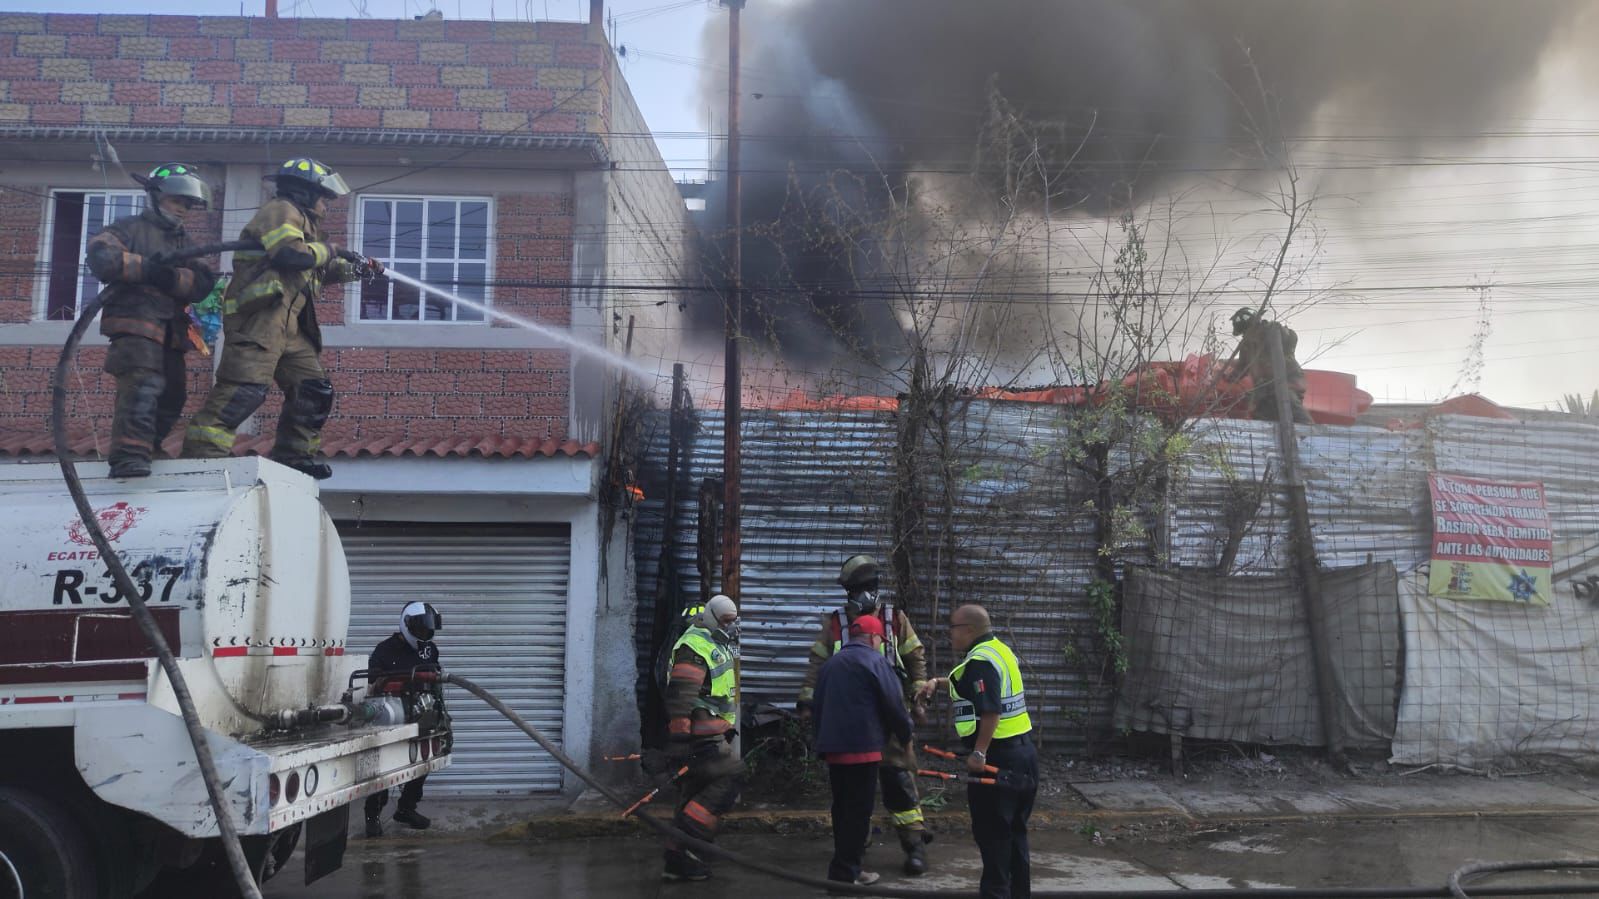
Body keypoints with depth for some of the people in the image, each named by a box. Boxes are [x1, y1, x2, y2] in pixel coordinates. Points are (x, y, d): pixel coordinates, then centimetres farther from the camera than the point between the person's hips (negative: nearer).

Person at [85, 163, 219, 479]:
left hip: (171, 331, 7)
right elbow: (100, 255, -12)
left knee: (172, 395, 10)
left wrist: (173, 277, -14)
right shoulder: (132, 228, 7)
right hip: (136, 323, -7)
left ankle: (143, 451, 23)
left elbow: (202, 286, 6)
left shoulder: (185, 243, 24)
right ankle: (130, 455, -29)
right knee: (143, 386, -23)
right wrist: (145, 267, -20)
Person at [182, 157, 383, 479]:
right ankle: (202, 451, -25)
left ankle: (293, 454, 15)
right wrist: (326, 249, -3)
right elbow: (291, 254, -19)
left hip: (288, 326, 11)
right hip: (260, 316, -11)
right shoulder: (281, 211, -1)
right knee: (245, 387, -21)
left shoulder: (302, 222, 31)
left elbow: (321, 270, 40)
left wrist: (359, 269, 33)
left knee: (314, 389, 9)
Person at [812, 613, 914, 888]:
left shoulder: (830, 663, 17)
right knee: (858, 812, -2)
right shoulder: (874, 660, -5)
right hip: (862, 748, -7)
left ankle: (844, 868, 20)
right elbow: (894, 704, -8)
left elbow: (816, 706, 19)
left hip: (833, 747, 7)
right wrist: (906, 735, 8)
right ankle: (844, 874, -3)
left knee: (842, 809, 15)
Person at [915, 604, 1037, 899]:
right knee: (1014, 830, 18)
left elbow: (990, 711, -27)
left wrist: (979, 753, -23)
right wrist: (938, 682, 20)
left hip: (996, 757, -10)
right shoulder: (999, 650, 14)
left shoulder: (980, 660, -17)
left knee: (991, 832, -1)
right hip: (1022, 751, 10)